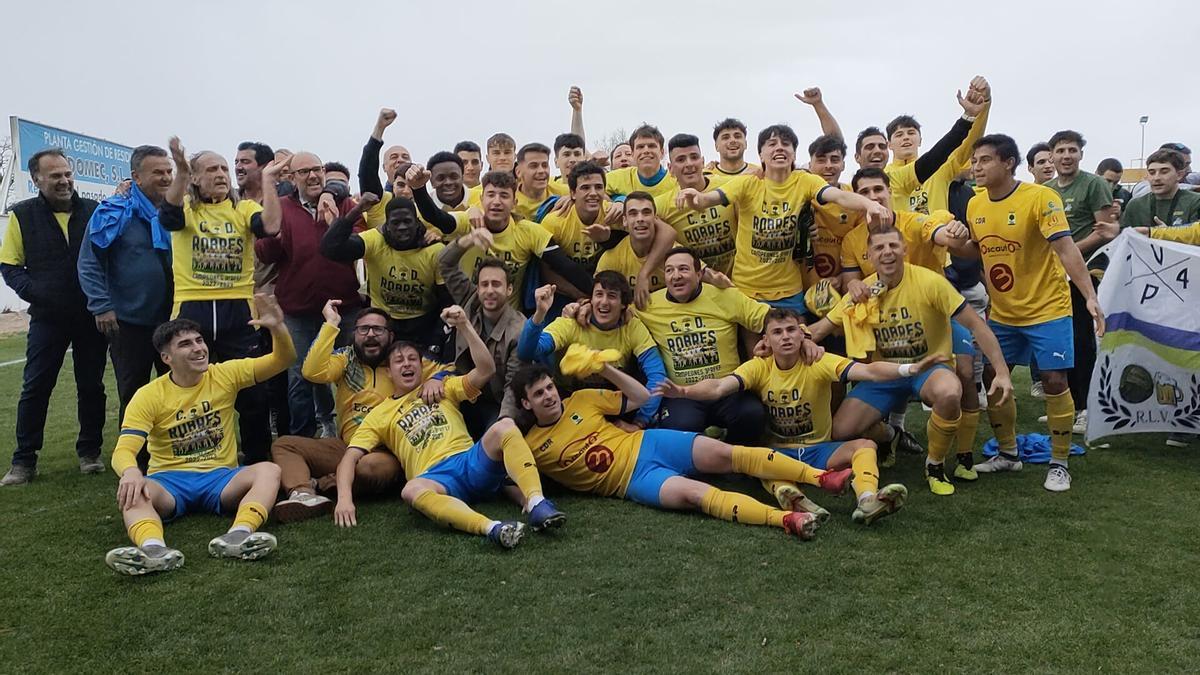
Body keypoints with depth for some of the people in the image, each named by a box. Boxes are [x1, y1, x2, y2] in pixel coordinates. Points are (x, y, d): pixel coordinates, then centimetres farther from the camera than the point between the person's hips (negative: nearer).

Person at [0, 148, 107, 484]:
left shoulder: (93, 211, 3)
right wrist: (33, 292, -14)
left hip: (92, 316, 1)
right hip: (47, 318, -1)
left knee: (91, 386, 7)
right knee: (35, 387, 2)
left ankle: (90, 452, 20)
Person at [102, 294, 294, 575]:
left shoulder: (226, 375, 1)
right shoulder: (148, 396, -2)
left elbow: (283, 360, -3)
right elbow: (123, 450, -11)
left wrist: (278, 328, -25)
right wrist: (130, 472, -37)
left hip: (220, 478, 1)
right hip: (169, 481, 0)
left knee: (268, 470, -30)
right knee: (131, 491, -34)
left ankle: (239, 535, -55)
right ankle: (154, 548, -61)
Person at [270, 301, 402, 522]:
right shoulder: (346, 358, 10)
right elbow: (312, 372, -9)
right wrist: (330, 324, -8)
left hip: (386, 452, -4)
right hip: (345, 446, 4)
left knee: (373, 466, -39)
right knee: (283, 444, -8)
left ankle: (321, 485, -14)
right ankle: (303, 494, -35)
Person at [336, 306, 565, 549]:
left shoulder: (442, 388, 24)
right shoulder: (379, 415, 21)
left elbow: (486, 370, 9)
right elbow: (350, 458, 10)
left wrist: (464, 326, 1)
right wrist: (344, 498, -9)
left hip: (472, 461, 2)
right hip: (434, 478, -2)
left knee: (504, 427, -28)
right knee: (411, 490, -39)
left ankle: (536, 504, -43)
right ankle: (492, 528, -57)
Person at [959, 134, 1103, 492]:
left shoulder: (1041, 197, -18)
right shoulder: (975, 205, 0)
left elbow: (1066, 249, -23)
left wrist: (1090, 296, -32)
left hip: (1047, 308, -6)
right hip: (1002, 312, 6)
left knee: (1054, 381, -6)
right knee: (992, 377, 7)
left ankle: (1059, 463, 10)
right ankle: (1008, 453, 24)